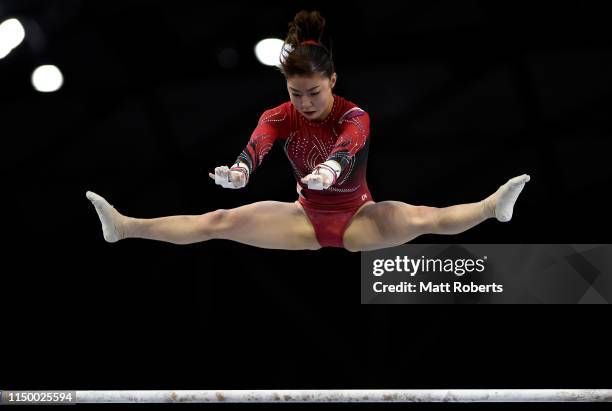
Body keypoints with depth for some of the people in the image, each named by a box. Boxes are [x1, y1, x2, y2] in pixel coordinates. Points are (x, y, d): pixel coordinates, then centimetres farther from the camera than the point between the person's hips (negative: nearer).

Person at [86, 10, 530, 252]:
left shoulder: (355, 116, -20)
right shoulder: (280, 117, -11)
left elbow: (347, 146, -44)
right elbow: (258, 143, -34)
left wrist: (330, 170, -70)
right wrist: (239, 171, -59)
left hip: (359, 218, -2)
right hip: (307, 217, 2)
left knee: (422, 218, -32)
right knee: (222, 222, -12)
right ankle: (123, 227, -17)